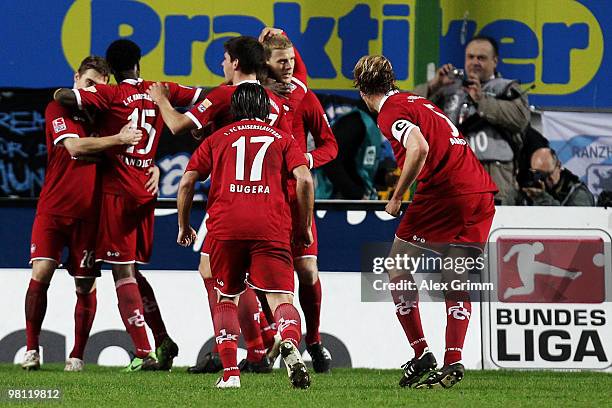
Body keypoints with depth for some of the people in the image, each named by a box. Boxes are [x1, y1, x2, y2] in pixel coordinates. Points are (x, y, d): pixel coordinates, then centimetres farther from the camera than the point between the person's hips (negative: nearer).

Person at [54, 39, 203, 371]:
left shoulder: (111, 95, -9)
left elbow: (64, 97, -19)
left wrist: (61, 94, 2)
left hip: (117, 191, -6)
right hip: (147, 191, 6)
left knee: (123, 272, -5)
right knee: (131, 271, 19)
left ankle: (143, 353, -12)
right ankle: (163, 341, 13)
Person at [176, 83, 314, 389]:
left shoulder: (216, 139, 22)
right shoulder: (281, 138, 20)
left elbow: (186, 183, 14)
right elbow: (304, 180, 4)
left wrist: (183, 226, 26)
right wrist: (304, 227, 13)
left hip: (225, 227, 1)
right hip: (272, 227, -1)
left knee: (225, 299, 18)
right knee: (281, 299, -6)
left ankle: (230, 372, 4)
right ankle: (290, 344, -39)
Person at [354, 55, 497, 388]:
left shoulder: (390, 111, -3)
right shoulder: (417, 101, 23)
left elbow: (419, 148, -20)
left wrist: (396, 198, -12)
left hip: (442, 195, -8)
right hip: (480, 193, 8)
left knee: (398, 274, 9)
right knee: (456, 283, 13)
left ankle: (421, 354, 3)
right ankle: (453, 362, 1)